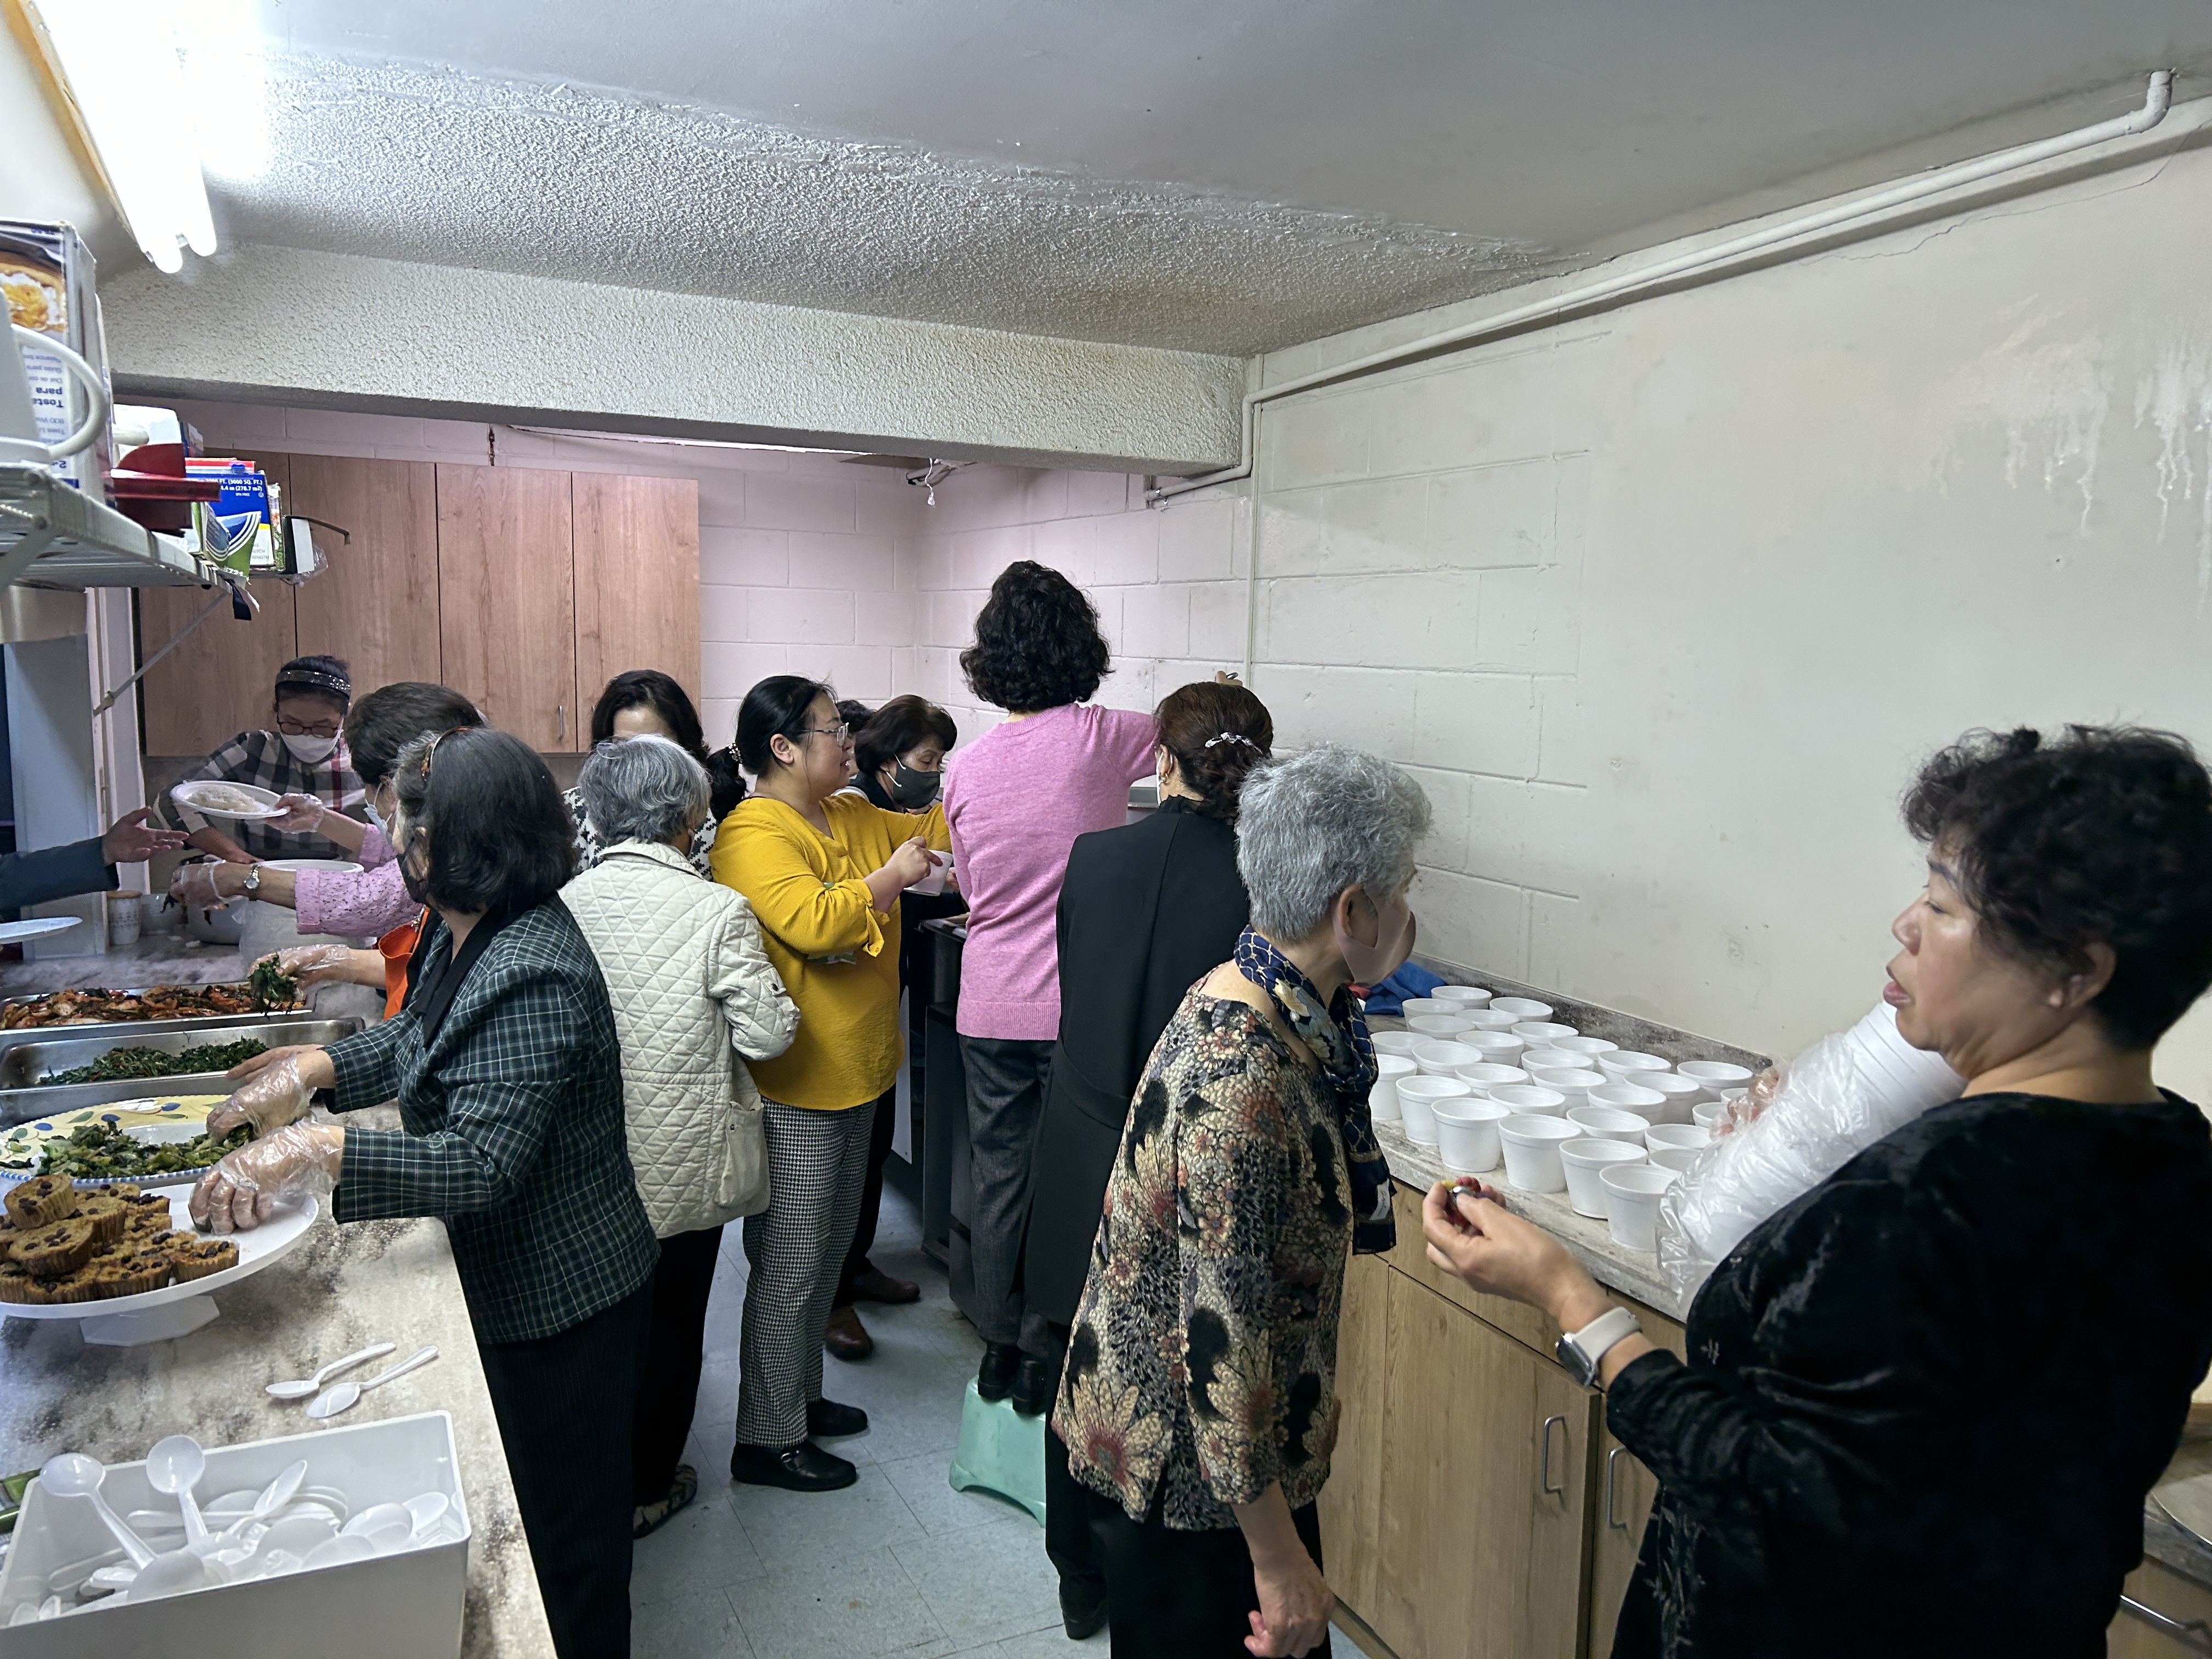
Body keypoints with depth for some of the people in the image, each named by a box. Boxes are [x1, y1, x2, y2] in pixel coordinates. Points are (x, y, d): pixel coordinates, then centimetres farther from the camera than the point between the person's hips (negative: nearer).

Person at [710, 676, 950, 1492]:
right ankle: (768, 1438, 17)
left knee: (826, 1254, 22)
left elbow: (935, 831, 19)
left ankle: (800, 1394, 39)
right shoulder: (753, 836, -18)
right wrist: (890, 876, -19)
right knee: (790, 1266, 2)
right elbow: (812, 922, -31)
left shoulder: (852, 817, 9)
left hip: (855, 1075, 9)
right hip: (795, 1088, -9)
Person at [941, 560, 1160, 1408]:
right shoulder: (1100, 738, -10)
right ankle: (1045, 1360, 19)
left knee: (998, 1177, 15)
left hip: (989, 1007, 4)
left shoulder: (964, 768, 2)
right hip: (1079, 1007, -4)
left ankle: (999, 1349, 28)